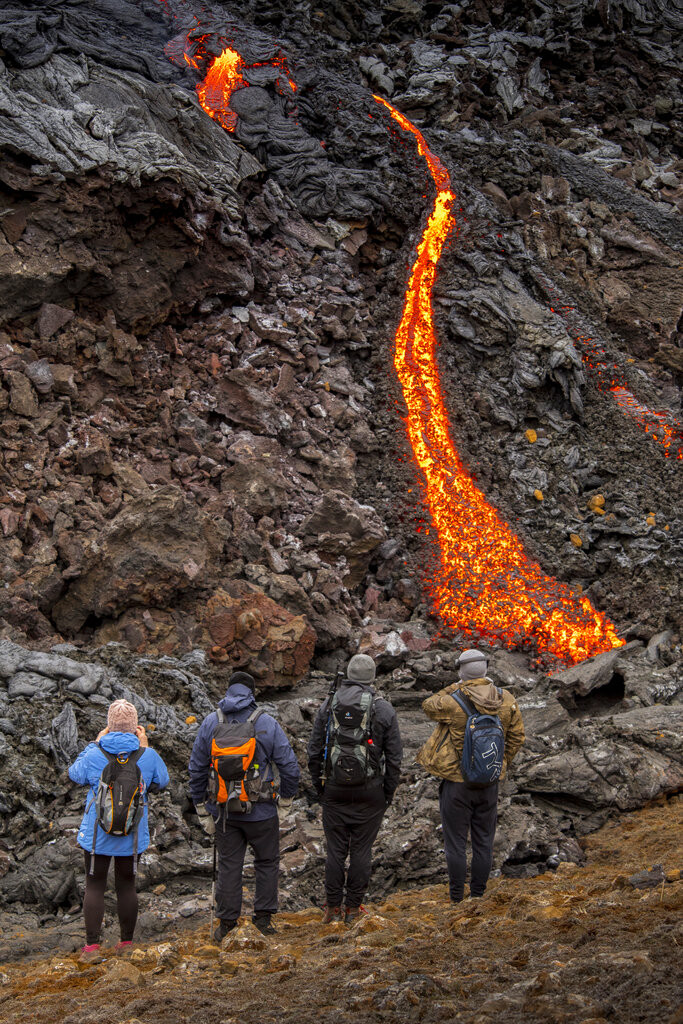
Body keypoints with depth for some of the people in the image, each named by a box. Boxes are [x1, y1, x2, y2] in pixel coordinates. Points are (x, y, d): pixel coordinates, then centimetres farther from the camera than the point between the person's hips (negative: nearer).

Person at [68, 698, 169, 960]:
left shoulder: (95, 755, -15)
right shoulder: (147, 756, -11)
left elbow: (75, 775, 4)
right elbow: (161, 781, 8)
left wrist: (94, 744, 7)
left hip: (97, 835, -2)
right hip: (132, 836, 2)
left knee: (94, 886, 7)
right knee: (126, 885, 14)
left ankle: (92, 946, 6)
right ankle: (126, 942, 23)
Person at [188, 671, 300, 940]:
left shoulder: (210, 723, -1)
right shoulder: (266, 723, -7)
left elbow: (197, 769, 2)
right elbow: (290, 767, -7)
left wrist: (202, 811, 10)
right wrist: (285, 803, 7)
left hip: (224, 810, 2)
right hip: (260, 811, -2)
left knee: (228, 866, 10)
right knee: (267, 862, 15)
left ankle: (226, 924, 13)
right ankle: (263, 917, 15)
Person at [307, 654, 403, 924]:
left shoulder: (328, 705, 1)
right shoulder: (384, 709, -4)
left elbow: (314, 752, 4)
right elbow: (394, 757, -2)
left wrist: (319, 787, 13)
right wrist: (389, 792, 8)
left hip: (334, 790, 1)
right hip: (370, 791, -1)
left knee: (335, 849, 8)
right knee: (361, 850, 7)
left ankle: (333, 908, 13)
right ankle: (353, 907, 13)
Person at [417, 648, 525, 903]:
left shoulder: (453, 702, -17)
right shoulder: (506, 700, -4)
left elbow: (428, 707, 4)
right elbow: (517, 737, 6)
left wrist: (455, 687, 3)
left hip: (456, 783, -3)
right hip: (489, 784, 4)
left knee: (455, 843, 6)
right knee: (484, 842, 13)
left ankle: (456, 899, 11)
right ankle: (478, 895, 19)